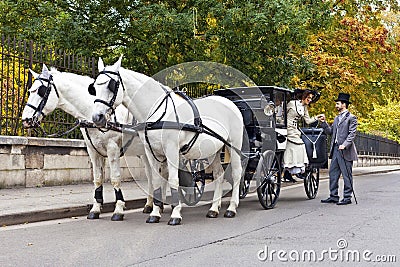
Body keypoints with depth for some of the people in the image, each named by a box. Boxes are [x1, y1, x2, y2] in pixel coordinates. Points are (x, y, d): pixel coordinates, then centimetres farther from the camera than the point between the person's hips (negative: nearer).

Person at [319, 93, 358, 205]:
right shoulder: (337, 118, 20)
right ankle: (333, 196, 14)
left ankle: (347, 197, 4)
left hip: (345, 151, -8)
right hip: (335, 150, 8)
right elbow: (330, 131, 18)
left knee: (347, 175, -2)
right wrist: (323, 123, 6)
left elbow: (352, 134, -12)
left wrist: (344, 145, -23)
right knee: (333, 173, 8)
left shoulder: (351, 118, -4)